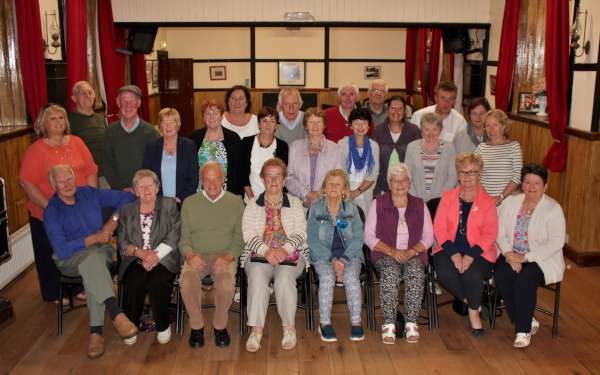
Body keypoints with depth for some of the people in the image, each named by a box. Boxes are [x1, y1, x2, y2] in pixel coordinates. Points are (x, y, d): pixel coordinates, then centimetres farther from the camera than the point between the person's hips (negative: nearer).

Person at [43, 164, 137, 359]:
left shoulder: (89, 193, 2)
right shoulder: (52, 212, -8)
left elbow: (126, 198, 7)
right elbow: (62, 250, -17)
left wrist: (113, 221, -5)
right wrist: (94, 238, -16)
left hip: (101, 250, 3)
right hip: (70, 259, -3)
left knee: (93, 270, -34)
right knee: (92, 257, -38)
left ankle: (96, 330, -33)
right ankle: (116, 314, -49)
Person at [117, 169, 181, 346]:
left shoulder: (169, 205, 10)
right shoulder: (127, 211, 16)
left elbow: (174, 236, -1)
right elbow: (122, 242, 6)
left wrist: (155, 256, -14)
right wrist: (141, 252, -13)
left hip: (163, 260, -1)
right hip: (136, 260, 2)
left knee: (156, 284, -30)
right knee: (132, 284, -28)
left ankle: (163, 325, -5)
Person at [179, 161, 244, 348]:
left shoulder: (236, 202, 8)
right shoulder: (189, 203, 12)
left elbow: (240, 237, 3)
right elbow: (184, 238, 10)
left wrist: (228, 257, -15)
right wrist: (190, 255, -12)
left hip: (225, 256, -1)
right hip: (197, 255, 1)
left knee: (227, 283, -33)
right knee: (187, 280, -31)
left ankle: (220, 326, -7)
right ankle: (196, 326, -9)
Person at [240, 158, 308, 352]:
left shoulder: (295, 203, 13)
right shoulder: (253, 204, 14)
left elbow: (300, 233, 3)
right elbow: (248, 234, 2)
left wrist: (285, 249, -17)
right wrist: (266, 250, -16)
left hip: (290, 254, 0)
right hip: (259, 254, 1)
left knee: (285, 279, -31)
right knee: (257, 279, -31)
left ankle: (289, 327, -18)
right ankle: (256, 329, -25)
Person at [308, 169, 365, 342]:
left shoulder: (351, 208, 6)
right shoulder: (316, 208, 3)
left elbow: (358, 237, 1)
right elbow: (313, 240, -2)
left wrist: (344, 260, -14)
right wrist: (332, 260, -15)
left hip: (349, 254, 1)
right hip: (323, 255, -1)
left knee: (351, 277, -28)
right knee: (327, 278, -30)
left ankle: (356, 322, -19)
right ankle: (324, 323, -19)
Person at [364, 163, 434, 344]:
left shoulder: (419, 205, 13)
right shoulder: (378, 204, 8)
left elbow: (428, 237, 9)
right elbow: (369, 237, 1)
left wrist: (412, 251, -11)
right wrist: (392, 251, -13)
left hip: (413, 255, 1)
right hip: (385, 254, -1)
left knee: (415, 271, -32)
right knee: (390, 271, -34)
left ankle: (411, 324, -26)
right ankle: (388, 324, -30)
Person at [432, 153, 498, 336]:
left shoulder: (488, 201, 7)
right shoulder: (447, 197, 10)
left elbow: (490, 234, -2)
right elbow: (439, 228, 1)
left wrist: (471, 256, -18)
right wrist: (453, 253, -15)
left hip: (477, 252, -1)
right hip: (449, 249, 1)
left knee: (472, 275, -31)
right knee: (444, 273, -29)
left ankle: (474, 311, 1)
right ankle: (467, 300, 2)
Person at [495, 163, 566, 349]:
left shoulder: (553, 208, -7)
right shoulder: (511, 202, 6)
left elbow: (556, 243, -14)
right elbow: (500, 232, 3)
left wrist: (526, 257, -21)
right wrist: (508, 253, -16)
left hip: (542, 259, -4)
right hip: (513, 255, 4)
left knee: (525, 279, -31)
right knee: (501, 275, -25)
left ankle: (523, 330, -14)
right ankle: (529, 321, -9)